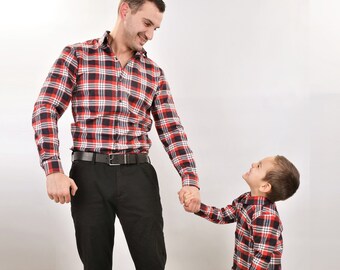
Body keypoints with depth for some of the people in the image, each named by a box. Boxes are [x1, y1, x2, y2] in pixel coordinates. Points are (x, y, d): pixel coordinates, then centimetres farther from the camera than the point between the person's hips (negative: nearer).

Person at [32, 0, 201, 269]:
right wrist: (53, 170, -17)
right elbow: (46, 110, -5)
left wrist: (190, 180, -8)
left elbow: (171, 128, 5)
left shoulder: (154, 73, 11)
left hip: (138, 174, 2)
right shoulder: (77, 55, 1)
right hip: (89, 174, -2)